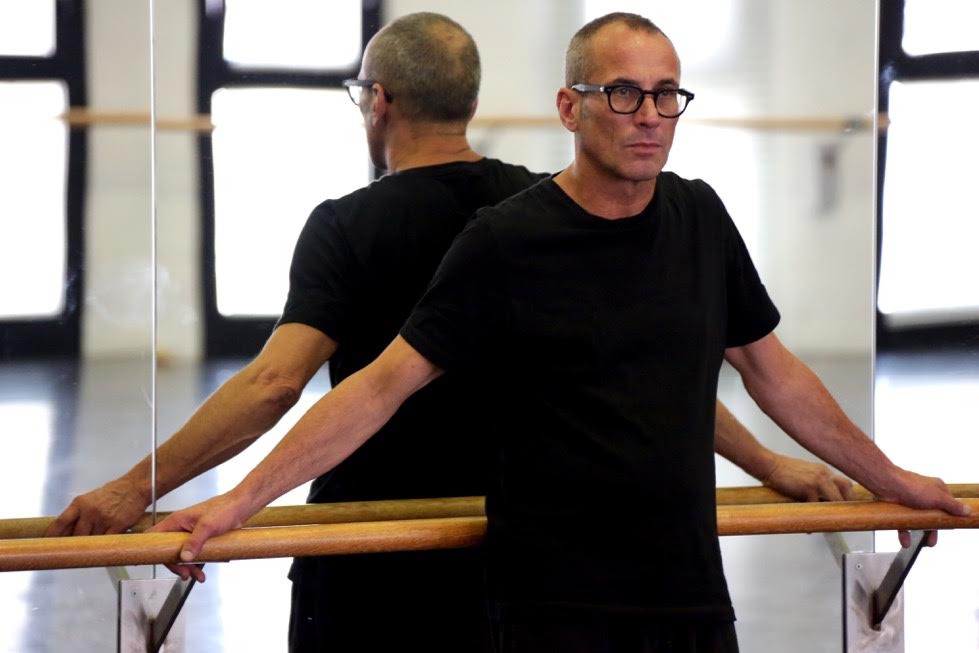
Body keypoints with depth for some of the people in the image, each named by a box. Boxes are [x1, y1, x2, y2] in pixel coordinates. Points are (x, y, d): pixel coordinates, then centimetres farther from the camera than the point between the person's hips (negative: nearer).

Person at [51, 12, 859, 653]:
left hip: (370, 569, -5)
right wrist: (771, 465, 7)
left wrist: (138, 487, -24)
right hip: (503, 556, 5)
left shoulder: (349, 227, -12)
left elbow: (276, 383, -24)